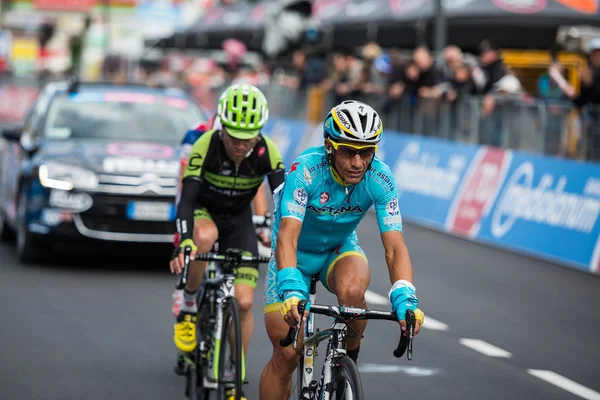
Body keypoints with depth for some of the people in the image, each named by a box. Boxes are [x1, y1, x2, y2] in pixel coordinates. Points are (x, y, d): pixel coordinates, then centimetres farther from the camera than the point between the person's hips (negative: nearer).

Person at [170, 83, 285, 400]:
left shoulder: (267, 152, -24)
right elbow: (187, 198, -36)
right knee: (206, 237, -40)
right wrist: (185, 244, -51)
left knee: (244, 302, -9)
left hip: (239, 220, 2)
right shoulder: (206, 146, -29)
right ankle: (189, 306, -15)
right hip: (203, 212, -2)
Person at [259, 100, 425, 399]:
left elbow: (394, 246, -28)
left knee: (353, 290, -34)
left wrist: (405, 298, -44)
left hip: (339, 248, 2)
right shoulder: (306, 169, -32)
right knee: (286, 355, -8)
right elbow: (287, 237, -40)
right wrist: (291, 290, -55)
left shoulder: (380, 178, -24)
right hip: (295, 252, -2)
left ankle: (348, 361, -8)